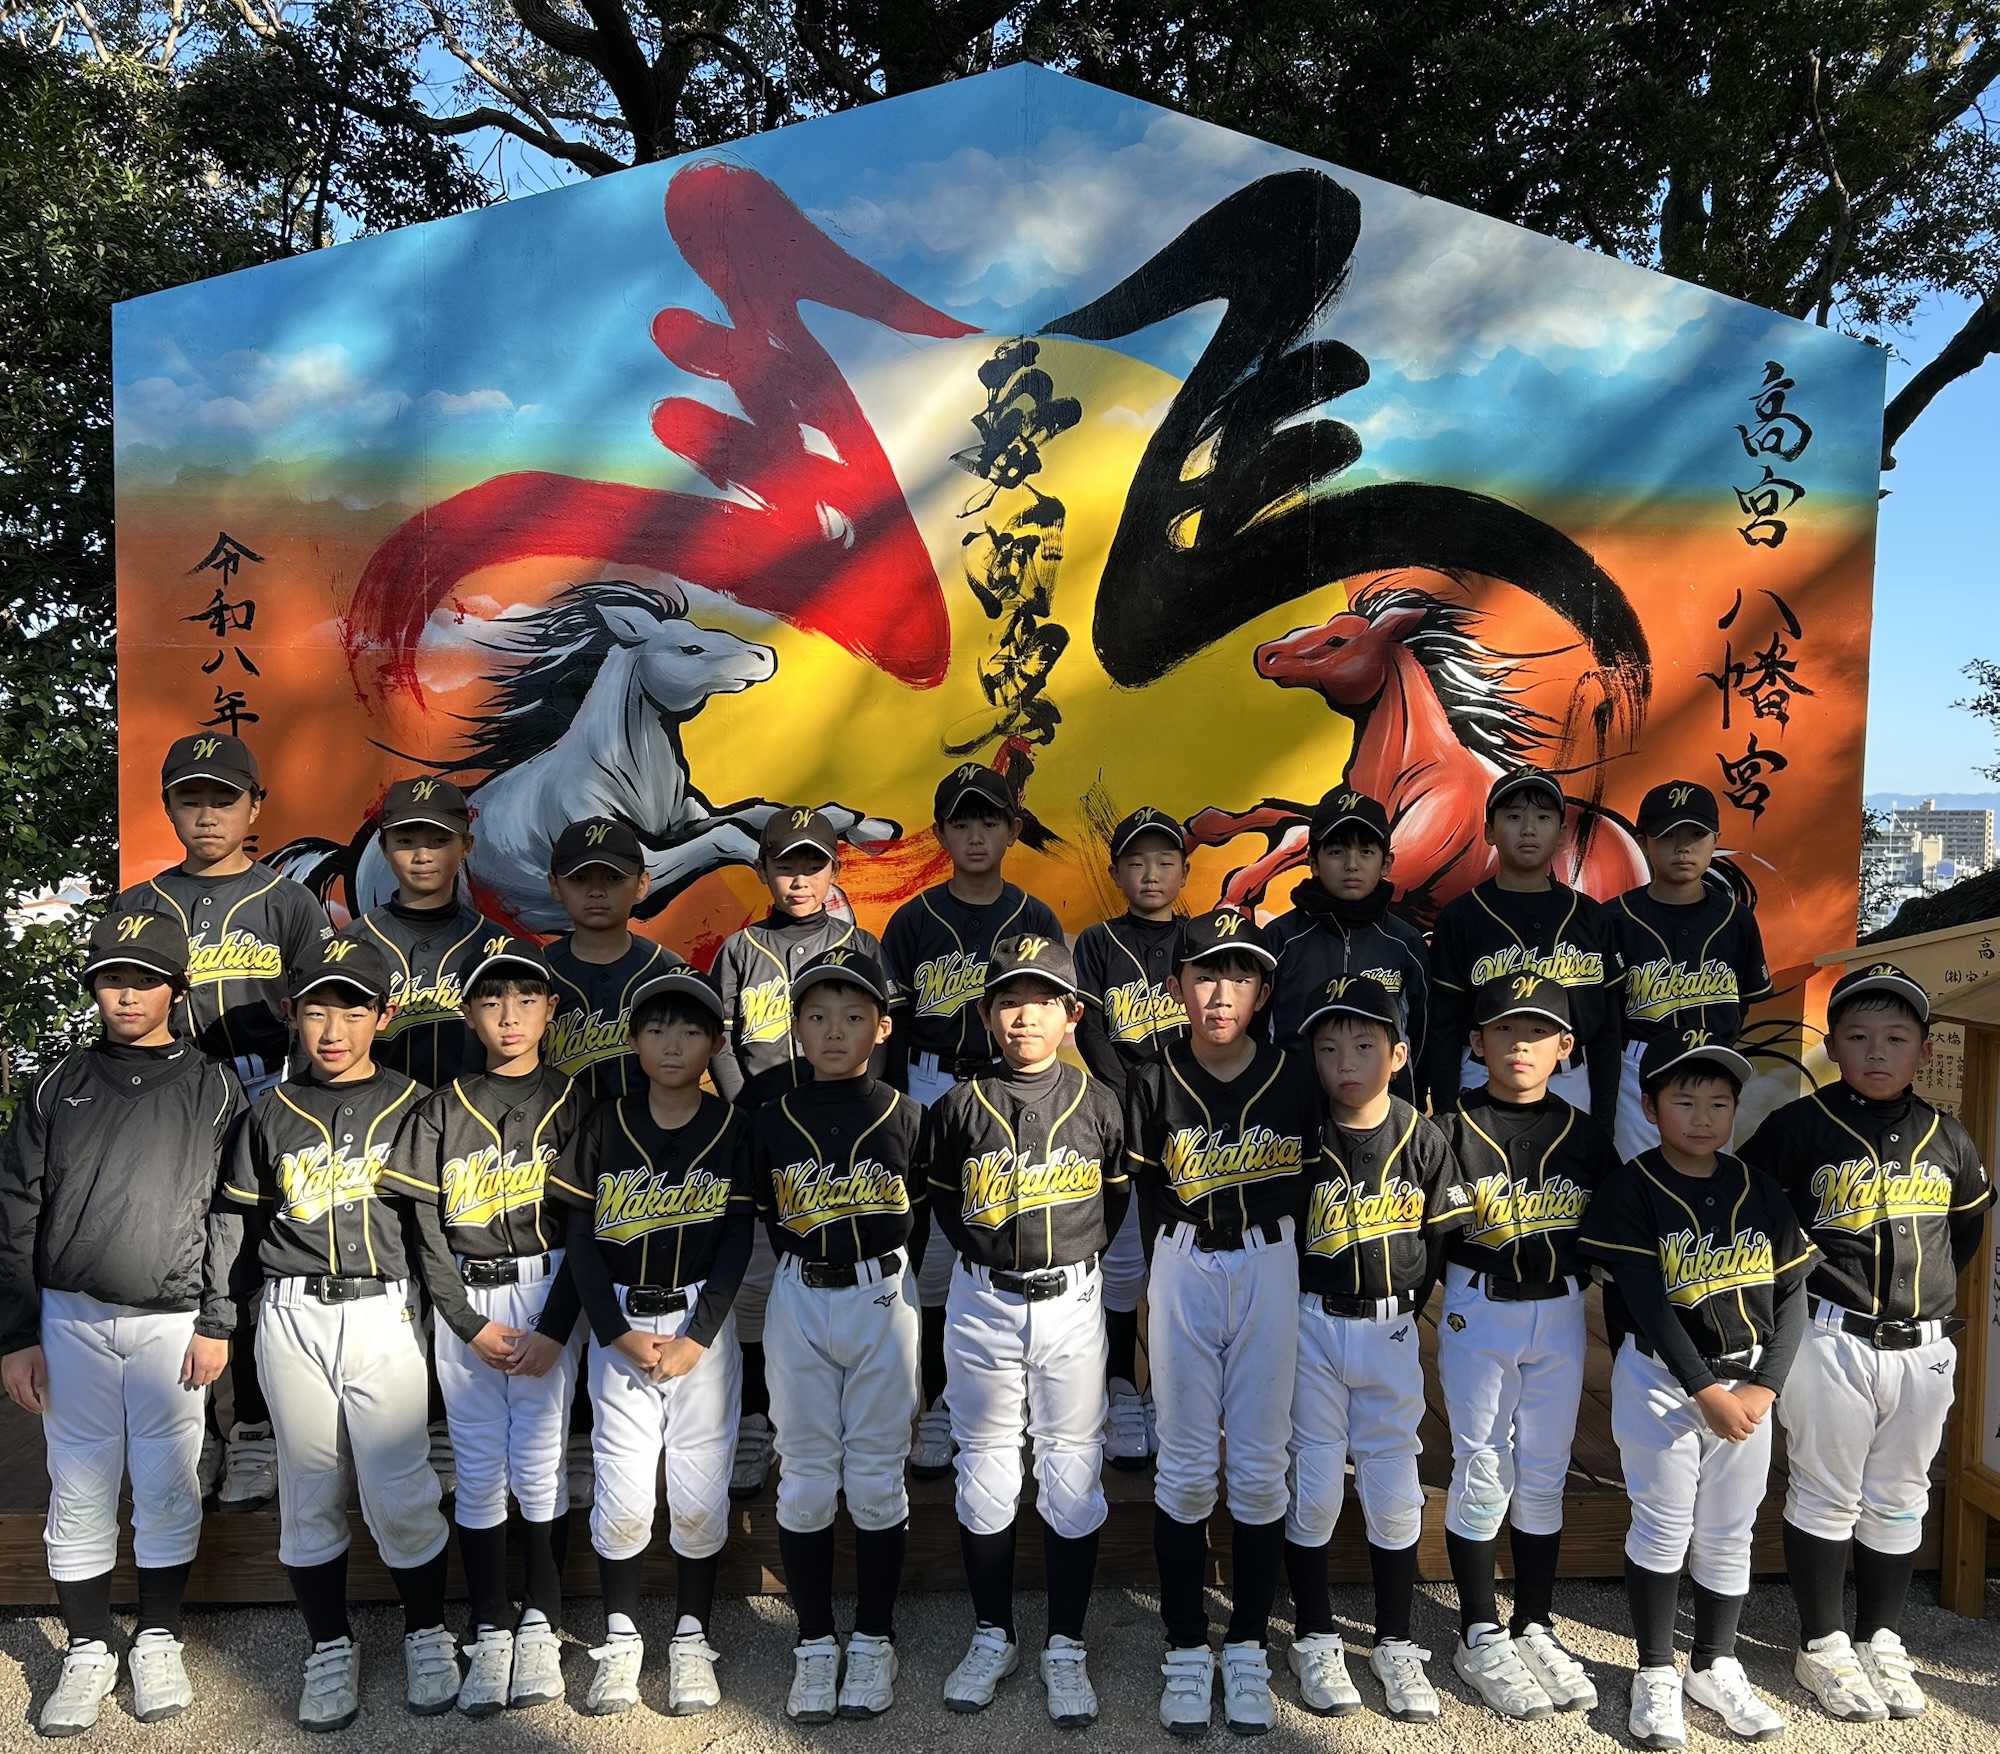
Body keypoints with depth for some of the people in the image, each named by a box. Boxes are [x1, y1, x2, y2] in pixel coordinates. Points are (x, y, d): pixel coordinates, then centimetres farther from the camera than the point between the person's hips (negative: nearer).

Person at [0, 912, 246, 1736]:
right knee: (79, 1490, 7)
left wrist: (218, 1321, -6)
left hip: (172, 1321, -1)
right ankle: (88, 1650, 22)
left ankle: (157, 1640, 21)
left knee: (167, 1486, 4)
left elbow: (232, 1215, 0)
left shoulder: (212, 1089, 2)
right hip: (70, 1318, 2)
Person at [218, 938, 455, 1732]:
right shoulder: (271, 1111, 8)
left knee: (401, 1494, -2)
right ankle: (330, 1646, 24)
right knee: (309, 1494, 9)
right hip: (291, 1317, 2)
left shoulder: (413, 1106, 3)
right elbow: (242, 1219, 11)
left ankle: (428, 1634, 18)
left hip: (384, 1315, -2)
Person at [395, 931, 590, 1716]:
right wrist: (470, 1324, -7)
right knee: (477, 1467, 6)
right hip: (462, 1299, 2)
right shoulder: (442, 1109, 4)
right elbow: (425, 1227, 0)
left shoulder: (572, 1103, 1)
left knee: (540, 1460, 0)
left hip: (547, 1293, -1)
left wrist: (555, 1328, -10)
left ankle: (540, 1626, 15)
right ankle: (489, 1632, 16)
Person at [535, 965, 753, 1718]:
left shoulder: (733, 1128, -2)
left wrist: (695, 1339, -9)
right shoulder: (606, 1125, -1)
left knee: (697, 1493, 2)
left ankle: (691, 1638, 20)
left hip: (703, 1324, 0)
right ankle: (620, 1637, 20)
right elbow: (582, 1237, -1)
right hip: (619, 1323, 0)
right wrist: (618, 1334, -8)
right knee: (623, 1493, 0)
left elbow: (737, 1242, -3)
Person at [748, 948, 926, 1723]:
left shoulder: (905, 1116, -2)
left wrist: (886, 1272, -1)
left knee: (877, 1478, 6)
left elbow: (925, 1218, 4)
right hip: (798, 1304, 1)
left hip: (882, 1303, -1)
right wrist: (803, 1255, 0)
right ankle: (815, 1643, 21)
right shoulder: (773, 1120, 1)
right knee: (805, 1480, 6)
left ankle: (873, 1641, 22)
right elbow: (758, 1216, 8)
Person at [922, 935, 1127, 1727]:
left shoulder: (1096, 1102, -2)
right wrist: (982, 1252, 3)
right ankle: (992, 1636, 27)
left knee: (1072, 1469, 5)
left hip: (1071, 1303, 0)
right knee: (984, 1466, 10)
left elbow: (1117, 1198, 9)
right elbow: (940, 1200, 10)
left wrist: (1077, 1255, 3)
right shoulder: (960, 1106, -3)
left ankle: (1065, 1647, 20)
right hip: (981, 1305, 1)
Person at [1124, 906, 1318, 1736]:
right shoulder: (1154, 1084, -4)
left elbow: (1311, 1183, 5)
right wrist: (1170, 1271, 2)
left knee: (1260, 1468, 7)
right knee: (1185, 1470, 5)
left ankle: (1248, 1649, 22)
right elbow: (1149, 1195, 4)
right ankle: (1186, 1652, 18)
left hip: (1271, 1270, 0)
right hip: (1182, 1271, 0)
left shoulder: (1294, 1080, -4)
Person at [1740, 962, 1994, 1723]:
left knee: (1899, 1501, 14)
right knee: (1826, 1496, 6)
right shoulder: (1799, 1127, -8)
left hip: (1923, 1348, 4)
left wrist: (1930, 1287, 14)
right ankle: (1822, 1646, 20)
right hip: (1829, 1341, -4)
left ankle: (1880, 1640, 29)